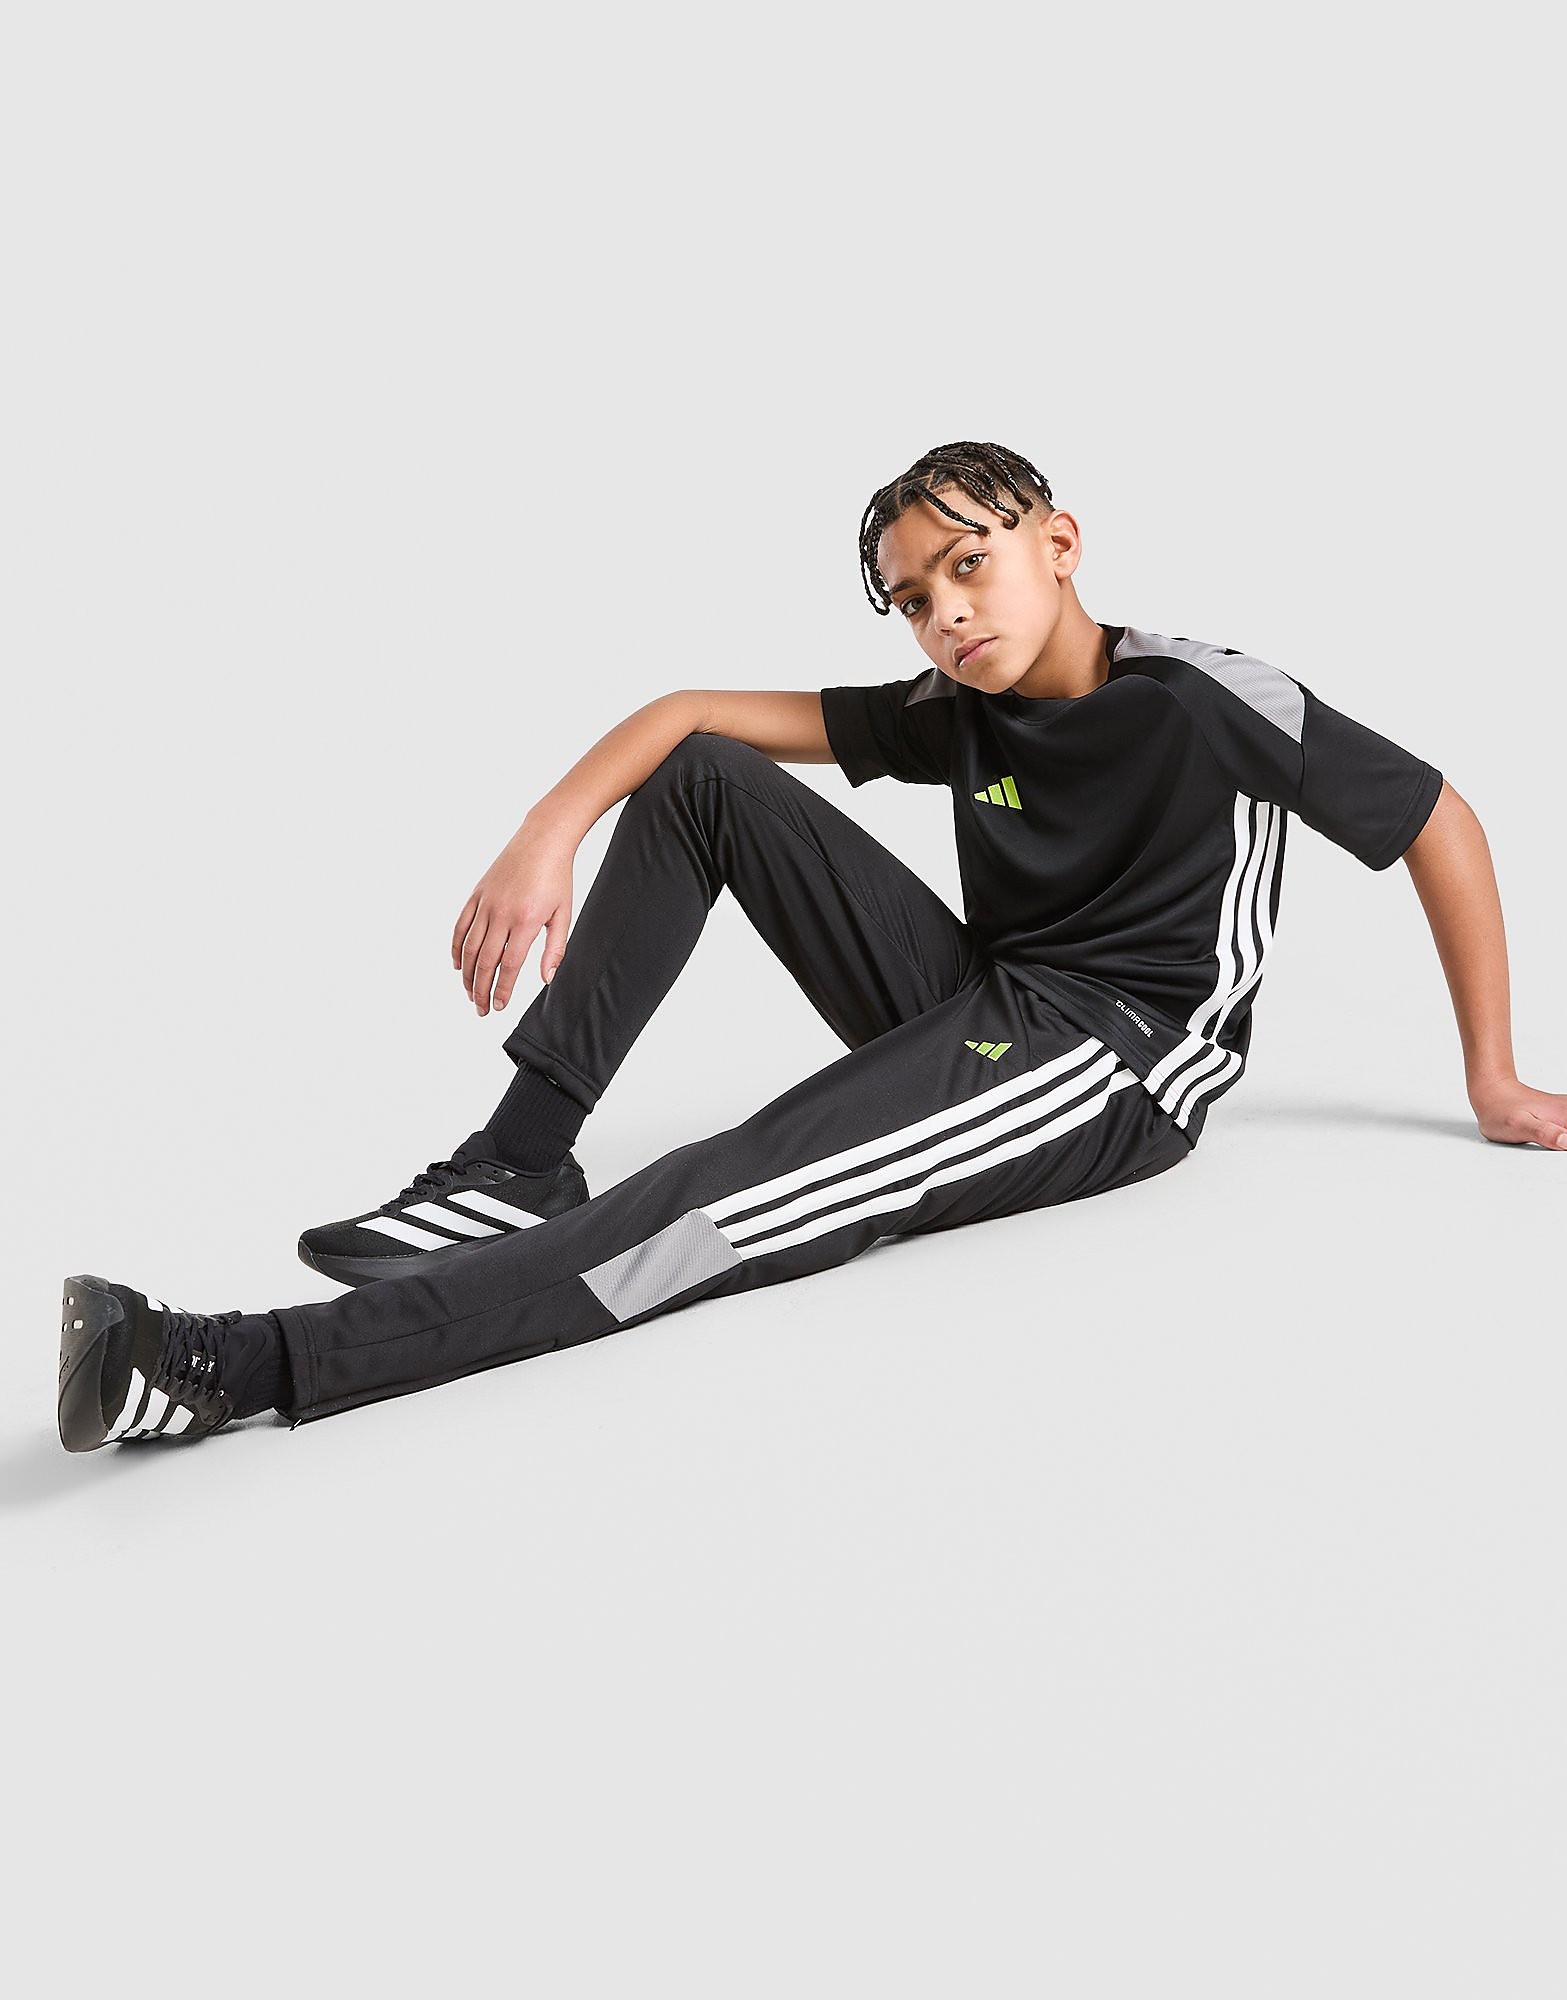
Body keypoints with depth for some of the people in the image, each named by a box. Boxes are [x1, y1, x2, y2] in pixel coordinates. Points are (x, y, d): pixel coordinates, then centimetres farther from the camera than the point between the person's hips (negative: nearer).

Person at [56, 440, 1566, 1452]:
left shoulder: (1211, 702, -10)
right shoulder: (953, 718, 5)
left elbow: (1441, 822, -1)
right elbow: (694, 710, 3)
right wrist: (547, 835, -16)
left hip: (1118, 1063, -7)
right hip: (976, 1009, 7)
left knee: (727, 1207, -31)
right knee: (703, 780, -3)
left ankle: (255, 1367, -37)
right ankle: (520, 1165, -10)